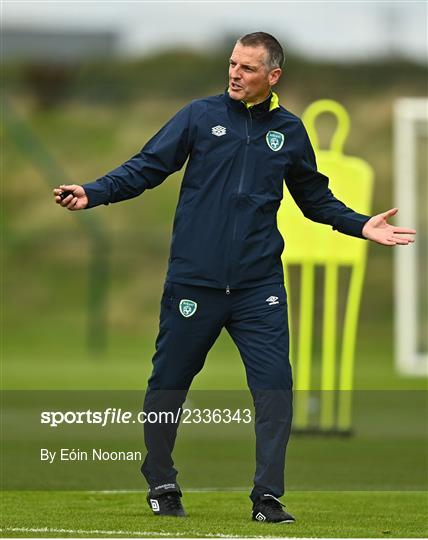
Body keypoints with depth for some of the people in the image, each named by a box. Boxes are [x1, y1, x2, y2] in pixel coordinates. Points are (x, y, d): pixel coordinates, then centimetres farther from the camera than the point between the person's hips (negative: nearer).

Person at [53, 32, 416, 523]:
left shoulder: (289, 131, 9)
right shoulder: (201, 116, 1)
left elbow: (315, 199, 21)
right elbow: (146, 167, 0)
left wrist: (362, 226, 9)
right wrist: (91, 194, -13)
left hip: (259, 285, 1)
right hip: (193, 279, -1)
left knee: (274, 385, -8)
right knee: (168, 383, 6)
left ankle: (268, 496, -2)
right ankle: (161, 485, 24)